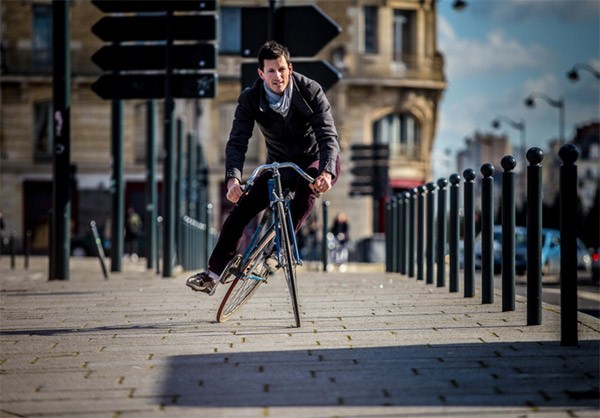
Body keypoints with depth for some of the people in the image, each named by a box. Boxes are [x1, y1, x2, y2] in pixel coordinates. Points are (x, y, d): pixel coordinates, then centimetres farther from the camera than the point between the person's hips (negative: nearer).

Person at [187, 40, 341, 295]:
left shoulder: (310, 91, -21)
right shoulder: (250, 99, -15)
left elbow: (329, 135, -27)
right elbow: (237, 141, -21)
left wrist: (327, 172, -46)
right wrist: (233, 178, -41)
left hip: (315, 161, -3)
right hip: (280, 165, 3)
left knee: (307, 182, -38)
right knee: (242, 206, -13)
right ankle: (213, 273, -6)